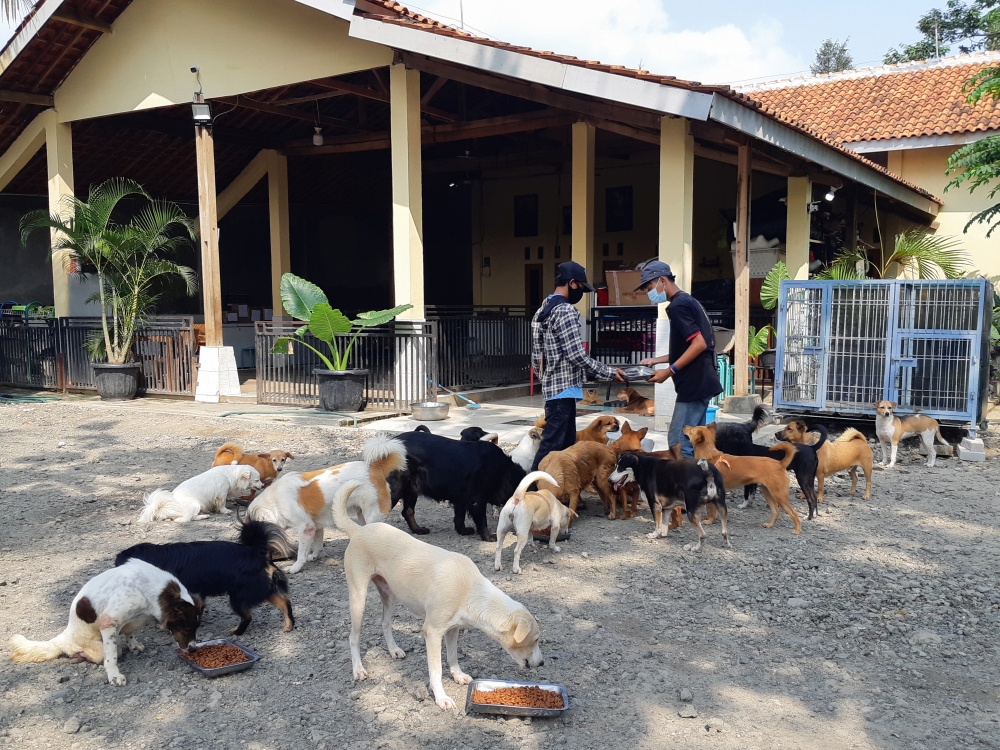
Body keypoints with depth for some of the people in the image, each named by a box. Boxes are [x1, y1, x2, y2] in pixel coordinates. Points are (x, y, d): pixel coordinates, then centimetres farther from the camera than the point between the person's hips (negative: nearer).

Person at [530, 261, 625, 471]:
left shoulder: (542, 310, 15)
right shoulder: (566, 311, -15)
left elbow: (536, 357, 18)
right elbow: (577, 355, -19)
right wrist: (609, 373, -9)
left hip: (552, 387, 10)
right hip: (564, 389, -10)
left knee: (566, 443, 14)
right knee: (552, 446, -7)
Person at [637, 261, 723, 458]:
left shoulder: (678, 306, -14)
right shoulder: (688, 301, 17)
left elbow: (699, 344, -22)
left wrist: (669, 371, -18)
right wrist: (658, 360, 17)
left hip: (694, 384, -10)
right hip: (701, 382, 10)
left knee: (678, 442, -7)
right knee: (693, 441, 13)